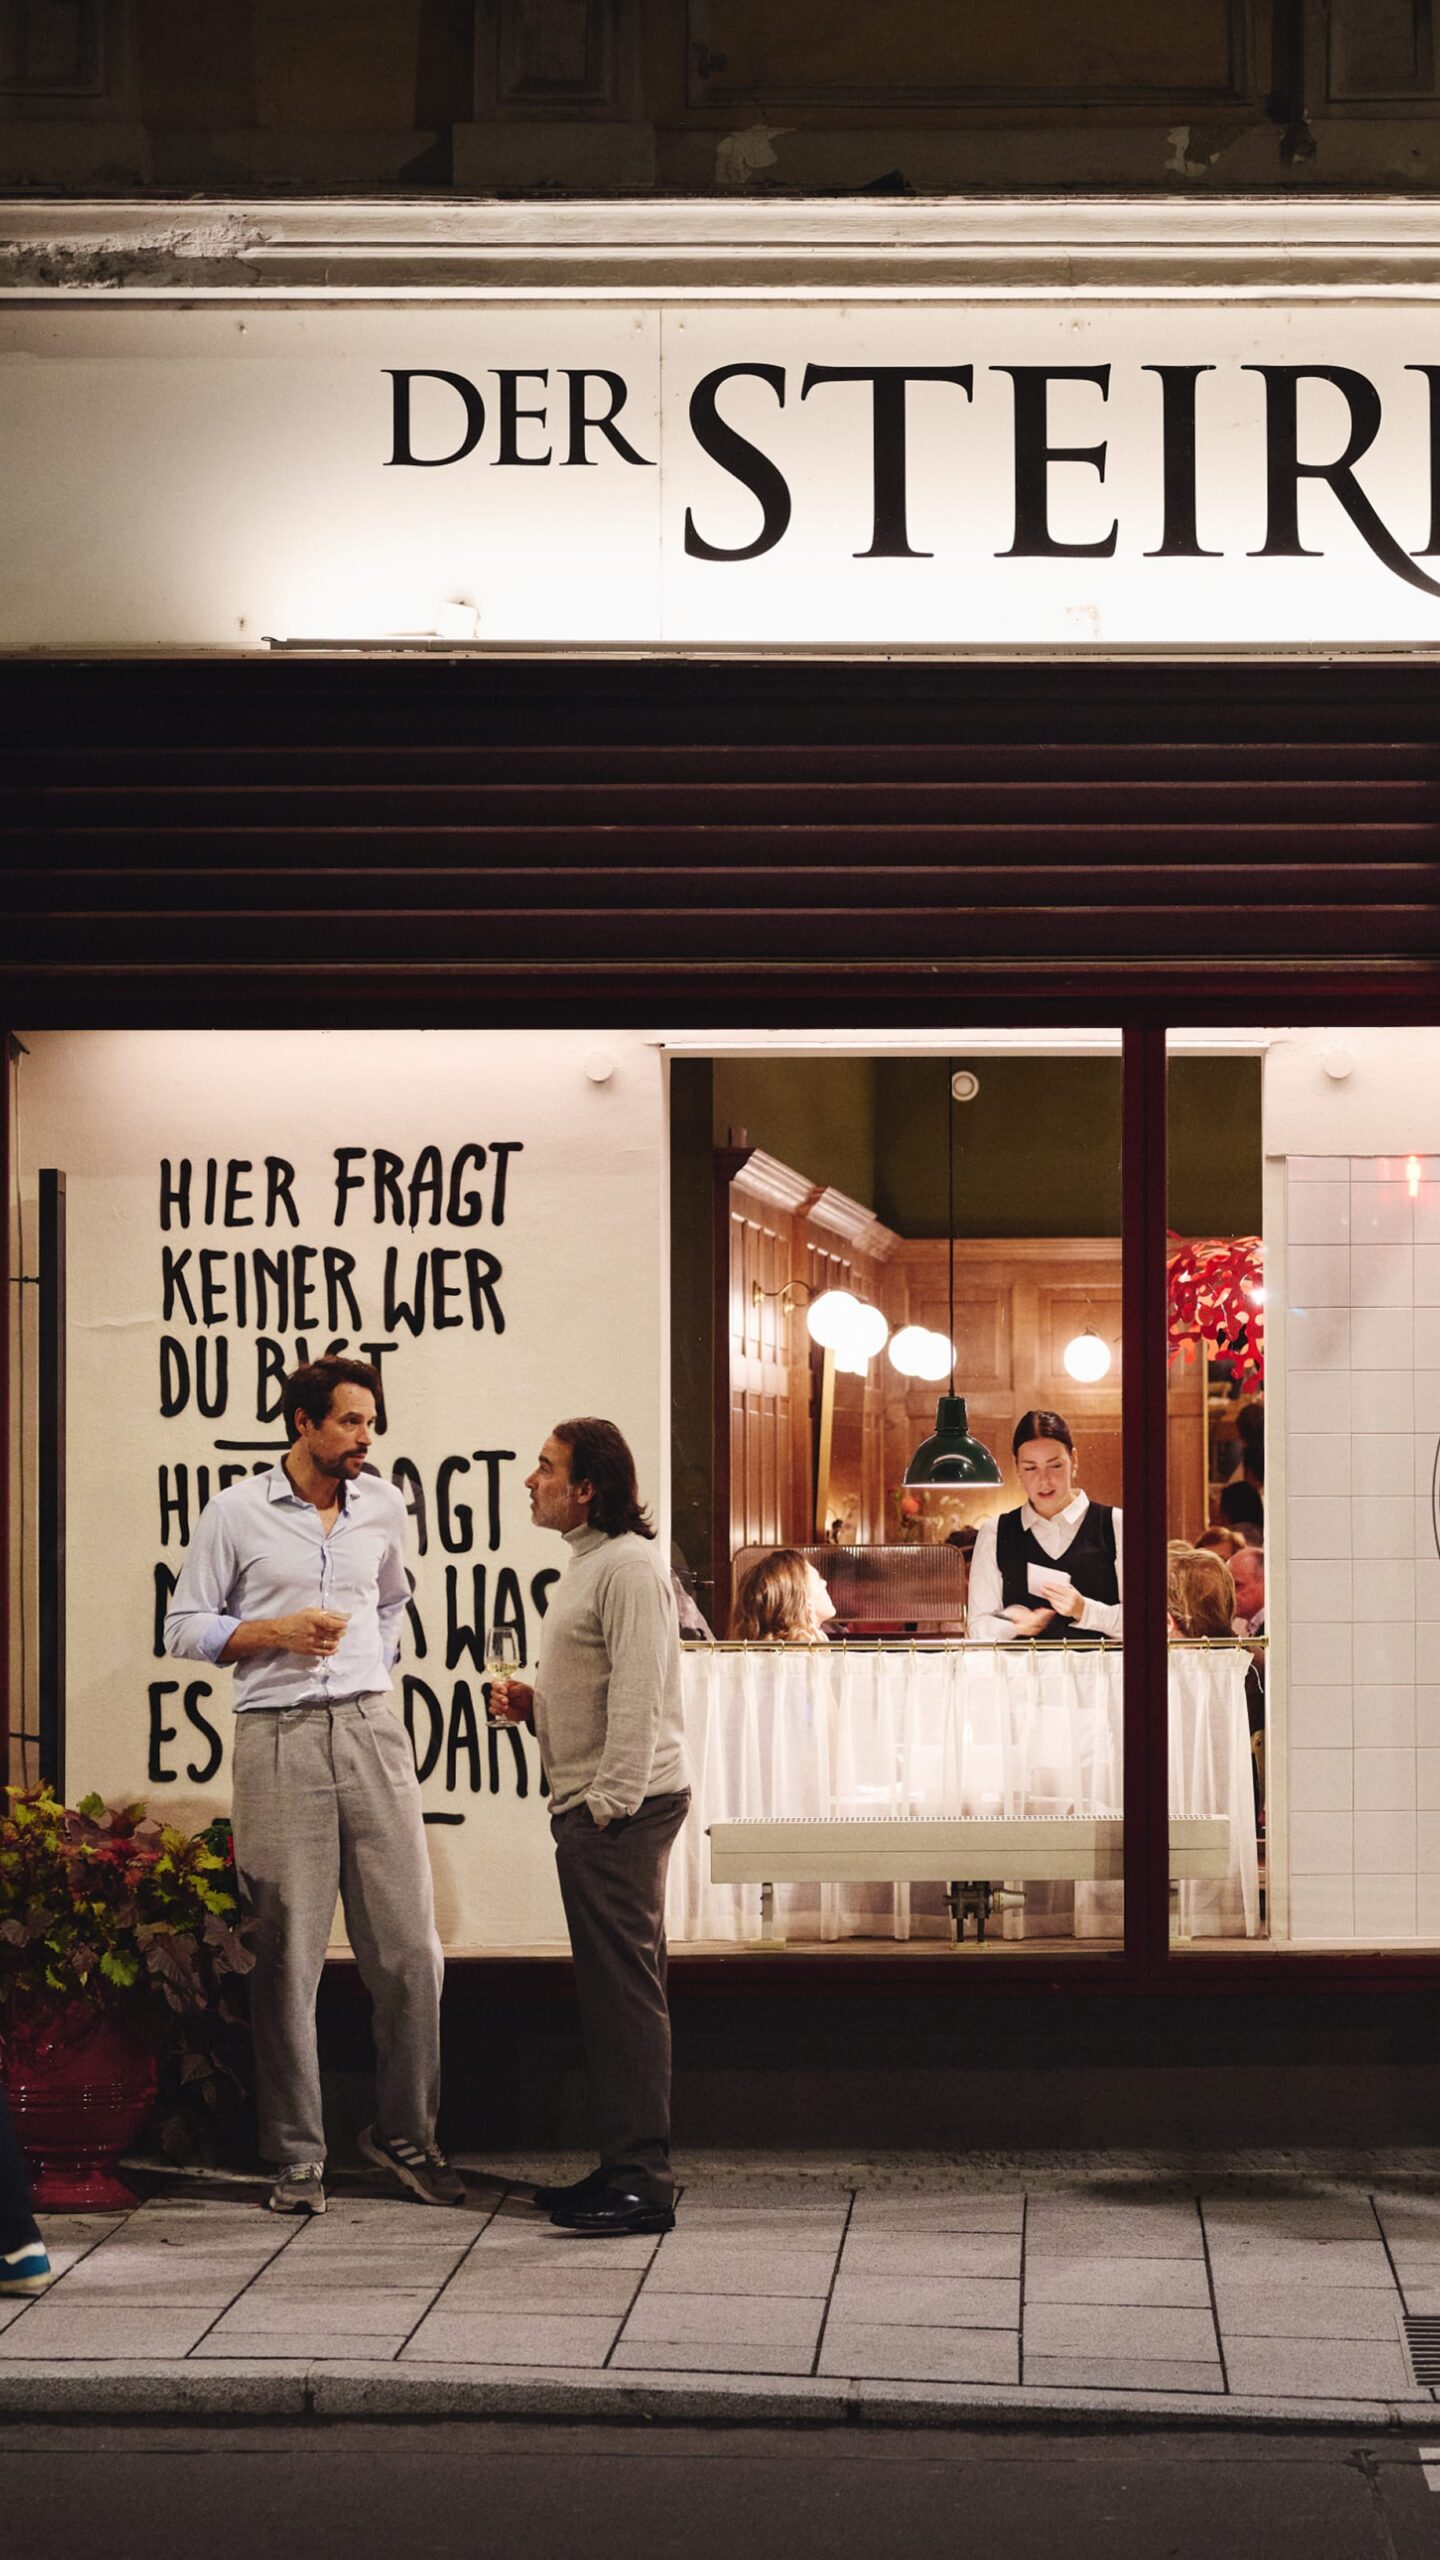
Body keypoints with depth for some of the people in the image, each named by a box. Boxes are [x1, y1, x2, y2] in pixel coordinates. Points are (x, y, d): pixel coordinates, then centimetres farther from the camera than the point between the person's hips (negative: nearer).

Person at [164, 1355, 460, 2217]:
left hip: (371, 1733, 3)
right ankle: (299, 2158, 6)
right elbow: (186, 1627, 3)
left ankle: (406, 2133, 17)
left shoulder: (384, 1507, 12)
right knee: (290, 1957, 0)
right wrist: (277, 1633, -9)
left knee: (409, 1945, 1)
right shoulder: (236, 1513, 1)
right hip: (278, 1739, -3)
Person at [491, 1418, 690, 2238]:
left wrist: (612, 1801, -22)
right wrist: (532, 1704, 12)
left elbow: (637, 1695, -20)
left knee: (626, 1989, -10)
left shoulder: (628, 1568, -13)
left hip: (624, 1807, -11)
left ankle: (645, 2181, -9)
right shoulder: (588, 1565, 21)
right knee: (611, 1989, 13)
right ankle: (625, 2164, 19)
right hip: (592, 1807, 11)